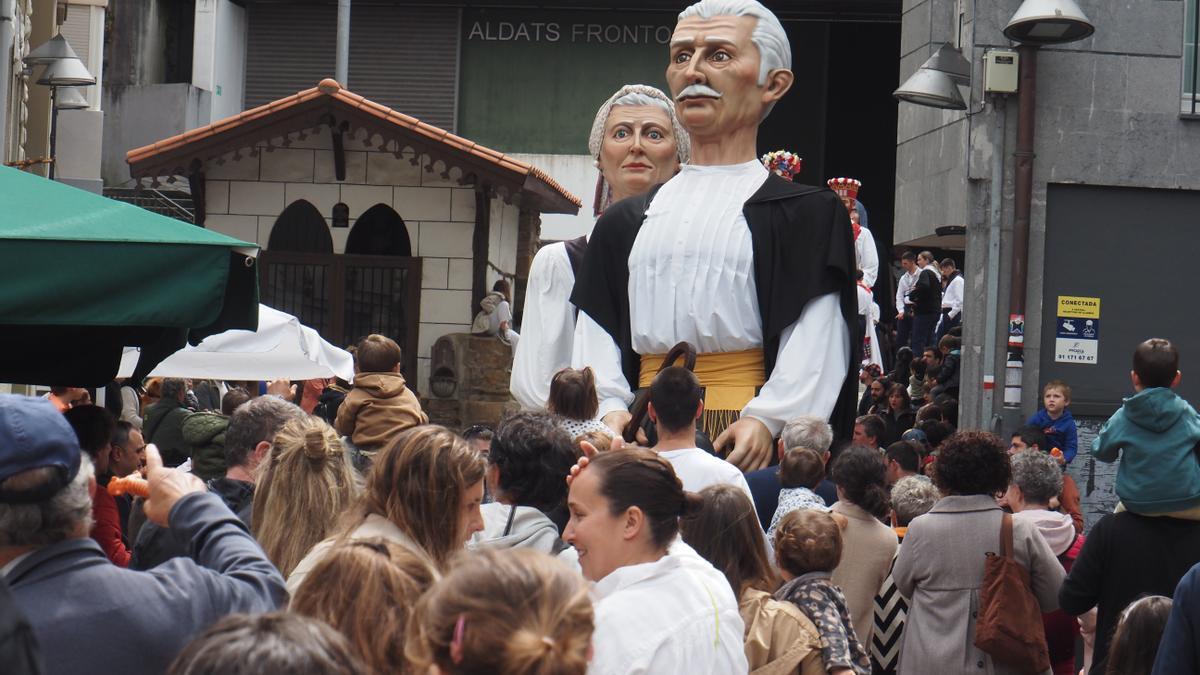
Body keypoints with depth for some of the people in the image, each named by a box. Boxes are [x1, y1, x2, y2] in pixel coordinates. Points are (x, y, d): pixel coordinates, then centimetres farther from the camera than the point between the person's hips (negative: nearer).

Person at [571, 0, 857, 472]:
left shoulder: (806, 213, 8)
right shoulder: (624, 223, 21)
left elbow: (814, 342, -3)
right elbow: (596, 332, 13)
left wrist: (766, 420, -17)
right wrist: (610, 409, -4)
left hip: (746, 440, -3)